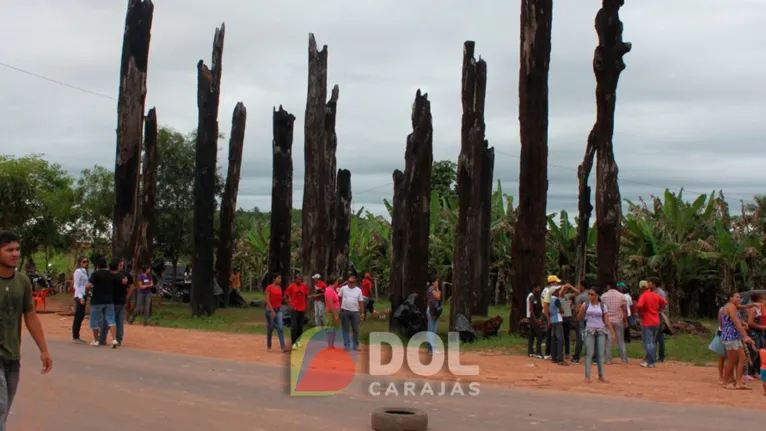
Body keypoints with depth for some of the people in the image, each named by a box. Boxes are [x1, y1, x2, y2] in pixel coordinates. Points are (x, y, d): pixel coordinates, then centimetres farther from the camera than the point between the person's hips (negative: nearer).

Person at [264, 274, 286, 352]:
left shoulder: (279, 287, 8)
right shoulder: (269, 288, -10)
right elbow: (267, 300, -14)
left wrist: (280, 308, 15)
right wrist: (272, 311, -19)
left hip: (278, 310, 5)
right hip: (270, 310, -5)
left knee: (280, 328, -7)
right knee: (270, 328, 6)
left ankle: (283, 347, -13)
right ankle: (269, 346, 20)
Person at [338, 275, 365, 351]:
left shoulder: (358, 290, 2)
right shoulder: (343, 288, -1)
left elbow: (361, 302, 3)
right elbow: (339, 298, 7)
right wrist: (339, 307, 2)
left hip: (355, 312, 1)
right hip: (345, 311, -1)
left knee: (355, 329, 6)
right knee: (345, 329, 3)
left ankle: (355, 345, 15)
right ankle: (346, 345, 9)